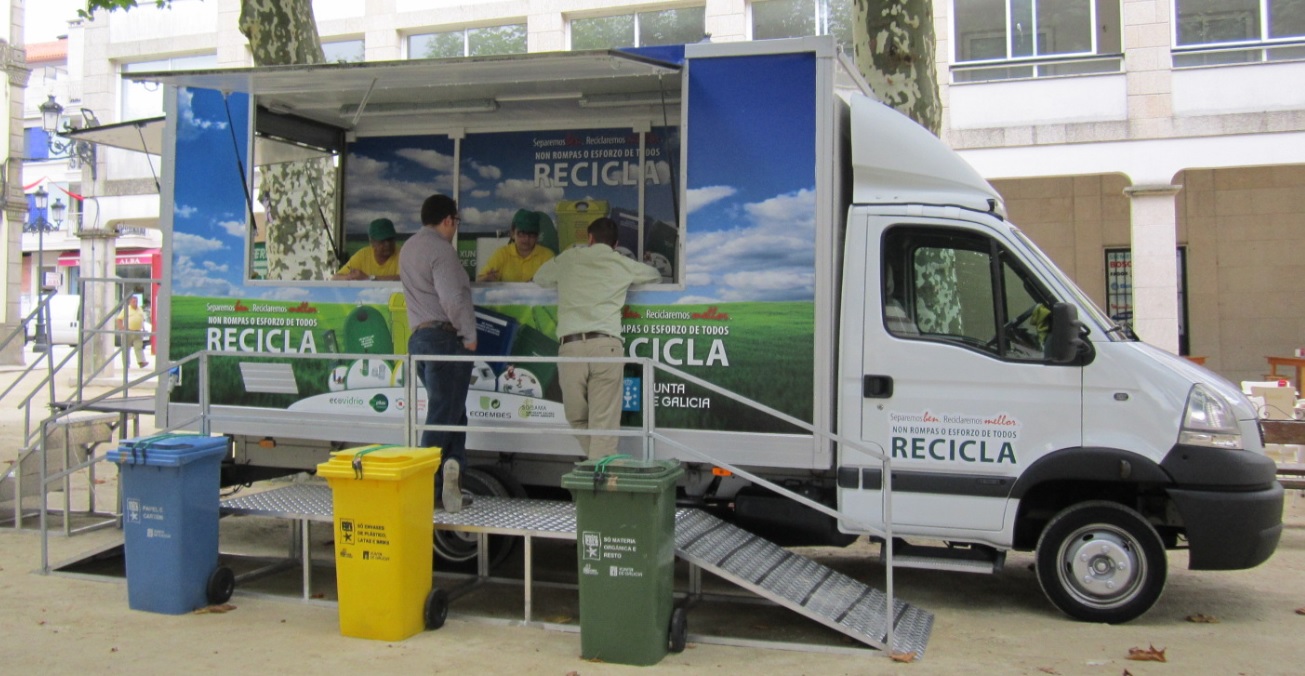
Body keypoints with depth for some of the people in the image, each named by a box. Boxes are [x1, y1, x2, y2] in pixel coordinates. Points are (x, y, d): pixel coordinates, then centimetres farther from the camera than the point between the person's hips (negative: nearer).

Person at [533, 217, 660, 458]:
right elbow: (655, 275, 37)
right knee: (603, 422, -2)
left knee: (577, 418, 15)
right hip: (605, 345, 0)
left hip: (570, 346, 1)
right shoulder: (623, 264, 18)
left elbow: (539, 278, 36)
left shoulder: (569, 258, 19)